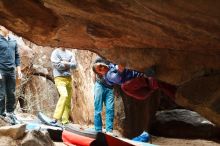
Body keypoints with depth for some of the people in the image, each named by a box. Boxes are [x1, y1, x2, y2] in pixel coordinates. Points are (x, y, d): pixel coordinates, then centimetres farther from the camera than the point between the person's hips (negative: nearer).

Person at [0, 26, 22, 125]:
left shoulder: (13, 42, 14)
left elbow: (17, 56, 18)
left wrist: (18, 70, 12)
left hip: (11, 71, 6)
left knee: (11, 94, 9)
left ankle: (10, 113, 19)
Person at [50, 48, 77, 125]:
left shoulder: (70, 53, 15)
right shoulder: (55, 53, -1)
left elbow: (74, 65, 5)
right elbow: (58, 65, -12)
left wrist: (65, 63, -9)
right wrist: (68, 65, -1)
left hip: (69, 78, 6)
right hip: (60, 78, -6)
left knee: (68, 100, 5)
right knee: (64, 95, -27)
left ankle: (65, 121, 11)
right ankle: (55, 119, -29)